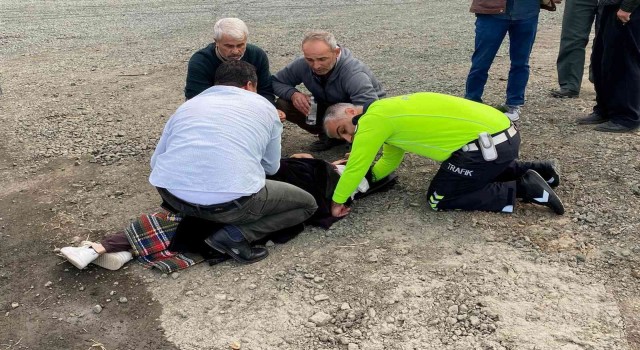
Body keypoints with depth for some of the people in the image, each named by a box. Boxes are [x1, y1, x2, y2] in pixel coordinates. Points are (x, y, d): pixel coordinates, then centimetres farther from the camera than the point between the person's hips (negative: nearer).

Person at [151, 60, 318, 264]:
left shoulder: (188, 105, 22)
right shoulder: (264, 106, 16)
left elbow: (156, 162, 24)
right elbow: (271, 167, 23)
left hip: (171, 194, 6)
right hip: (229, 201, -5)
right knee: (307, 204, 17)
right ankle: (236, 235, -1)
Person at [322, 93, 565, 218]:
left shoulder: (373, 118, -10)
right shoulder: (389, 113, 18)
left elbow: (356, 166, -8)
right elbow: (390, 161, 23)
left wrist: (337, 201, 5)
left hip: (489, 143, -10)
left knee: (439, 200, 3)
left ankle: (524, 189, -2)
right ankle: (537, 171, 24)